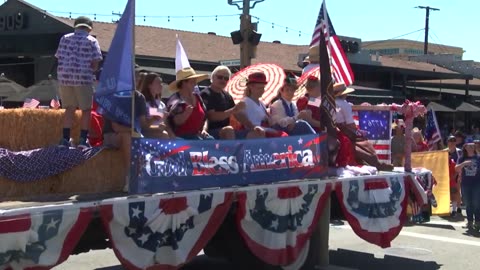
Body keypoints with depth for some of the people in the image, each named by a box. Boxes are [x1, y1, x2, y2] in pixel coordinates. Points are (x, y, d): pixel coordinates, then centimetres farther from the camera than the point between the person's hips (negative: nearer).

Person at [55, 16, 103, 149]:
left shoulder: (65, 39, 11)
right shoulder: (91, 41, 0)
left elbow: (59, 58, 8)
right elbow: (95, 63, -6)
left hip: (65, 78, 4)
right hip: (83, 78, -4)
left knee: (70, 108, 13)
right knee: (86, 109, 6)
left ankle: (65, 139, 10)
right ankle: (83, 139, 2)